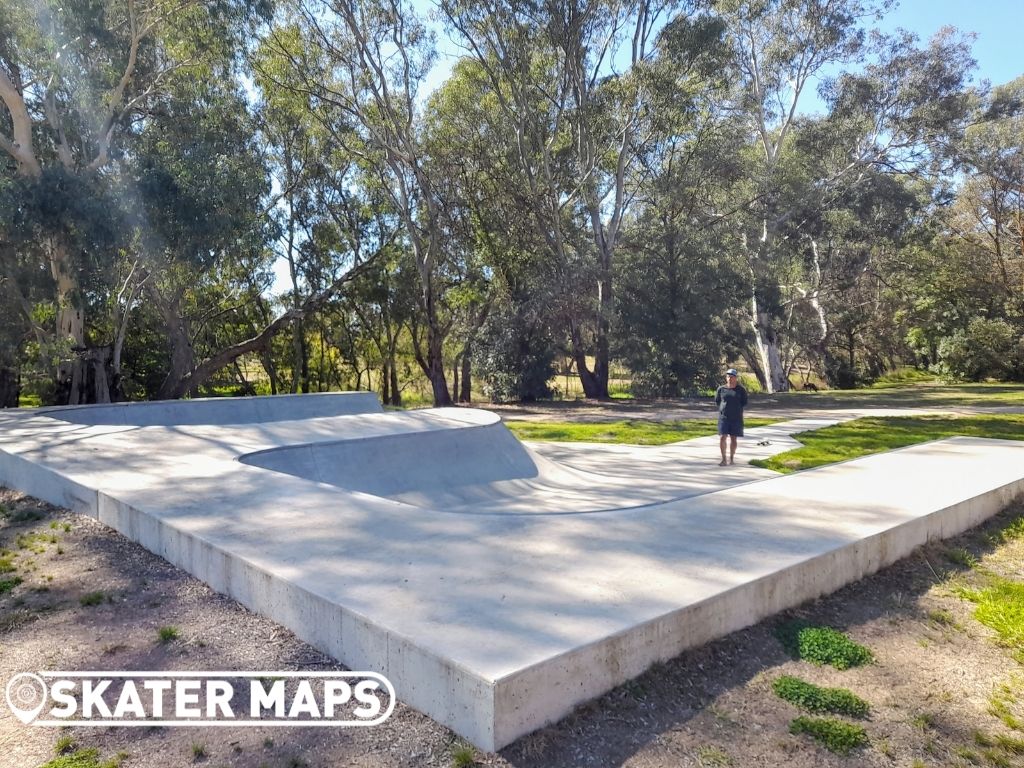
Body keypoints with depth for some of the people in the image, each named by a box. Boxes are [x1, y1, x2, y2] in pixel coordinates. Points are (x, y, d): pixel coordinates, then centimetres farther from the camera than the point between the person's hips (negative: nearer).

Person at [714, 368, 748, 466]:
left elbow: (744, 402, 6)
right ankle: (724, 459, -1)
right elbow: (717, 401, 13)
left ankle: (731, 458, 19)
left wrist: (736, 407, 0)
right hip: (723, 416, 1)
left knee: (733, 438, 6)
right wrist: (724, 407, 3)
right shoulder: (721, 389, 3)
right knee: (722, 437, -8)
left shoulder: (740, 390, 0)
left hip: (736, 417, -1)